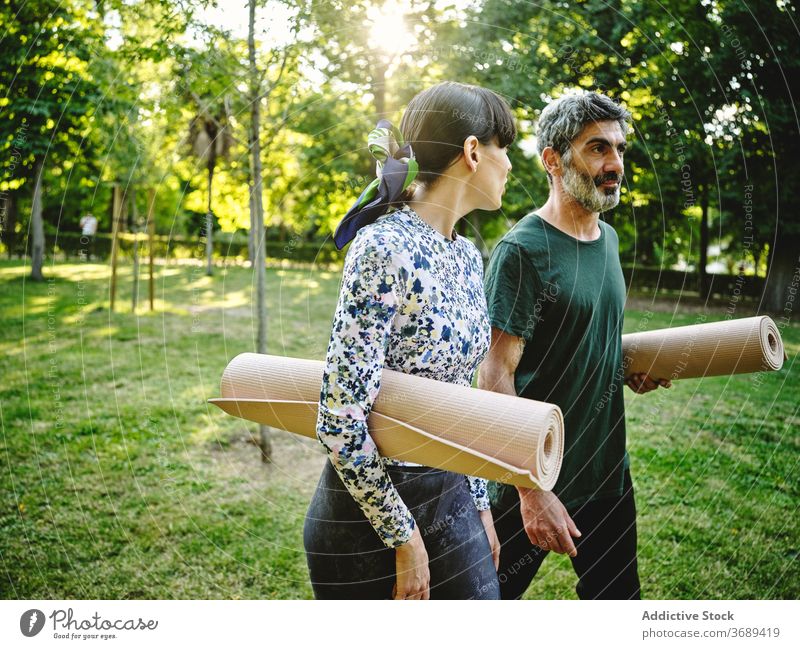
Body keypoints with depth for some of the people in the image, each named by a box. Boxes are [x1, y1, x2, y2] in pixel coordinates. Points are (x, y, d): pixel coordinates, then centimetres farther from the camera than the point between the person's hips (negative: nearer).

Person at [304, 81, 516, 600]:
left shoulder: (468, 256, 4)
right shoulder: (385, 249, -21)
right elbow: (340, 420, -24)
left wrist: (480, 505, 13)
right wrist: (405, 539, -16)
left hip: (451, 497, 7)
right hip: (369, 513, -7)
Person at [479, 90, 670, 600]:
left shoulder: (608, 238, 7)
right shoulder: (523, 249, -18)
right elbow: (495, 376, -21)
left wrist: (629, 369, 2)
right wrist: (532, 490, -24)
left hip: (609, 467, 7)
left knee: (616, 597, 19)